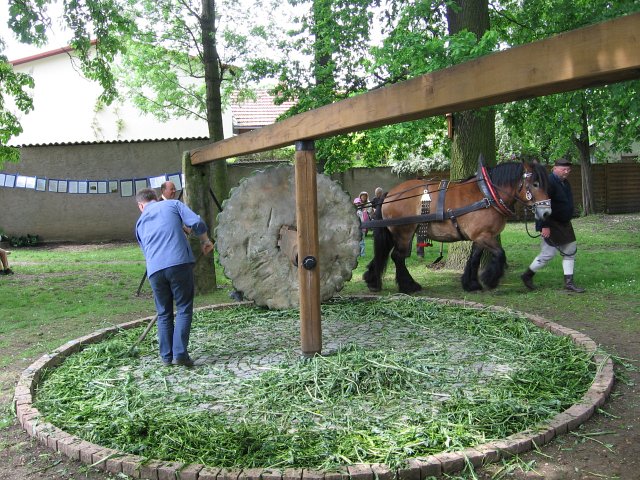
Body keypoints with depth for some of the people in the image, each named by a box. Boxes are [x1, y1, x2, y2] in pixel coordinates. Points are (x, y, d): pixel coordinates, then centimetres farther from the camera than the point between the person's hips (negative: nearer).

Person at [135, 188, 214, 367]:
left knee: (164, 313, 15)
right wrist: (204, 241, 16)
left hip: (154, 269, 3)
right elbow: (196, 223, 0)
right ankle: (180, 353, -1)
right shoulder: (173, 204, 15)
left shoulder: (140, 223, 26)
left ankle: (166, 356, 17)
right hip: (180, 263, -3)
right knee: (184, 309, 6)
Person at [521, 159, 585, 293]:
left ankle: (569, 283, 16)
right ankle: (527, 276, 13)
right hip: (551, 225, -10)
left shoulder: (565, 183, 12)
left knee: (570, 251, 9)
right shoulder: (549, 182, -19)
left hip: (564, 224, 10)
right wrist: (545, 226, -27)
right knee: (548, 253, -6)